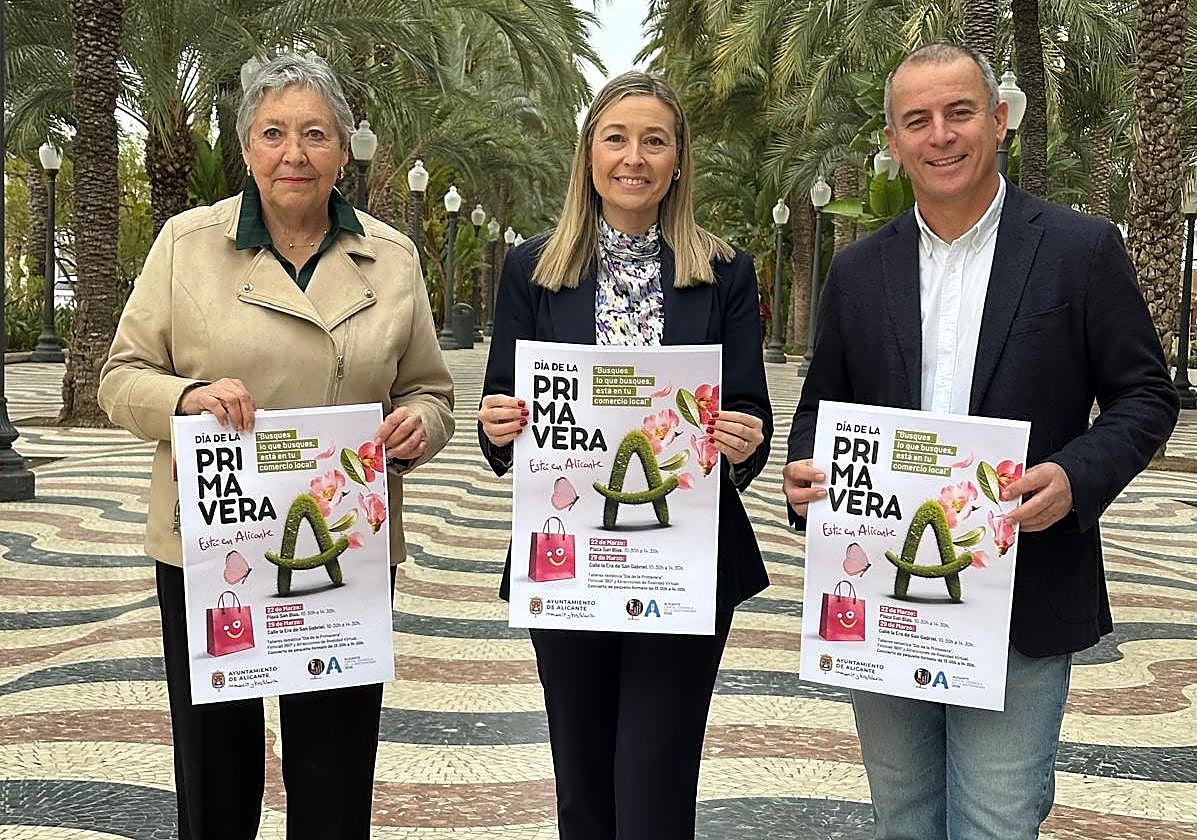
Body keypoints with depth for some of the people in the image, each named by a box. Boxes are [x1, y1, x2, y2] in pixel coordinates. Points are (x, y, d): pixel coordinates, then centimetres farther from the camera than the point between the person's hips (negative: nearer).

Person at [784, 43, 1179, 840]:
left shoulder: (1082, 250, -1)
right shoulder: (858, 272, 8)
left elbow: (1146, 394, 0)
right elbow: (822, 405, 14)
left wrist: (1077, 476, -18)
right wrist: (805, 474, -8)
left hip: (1021, 608, -3)